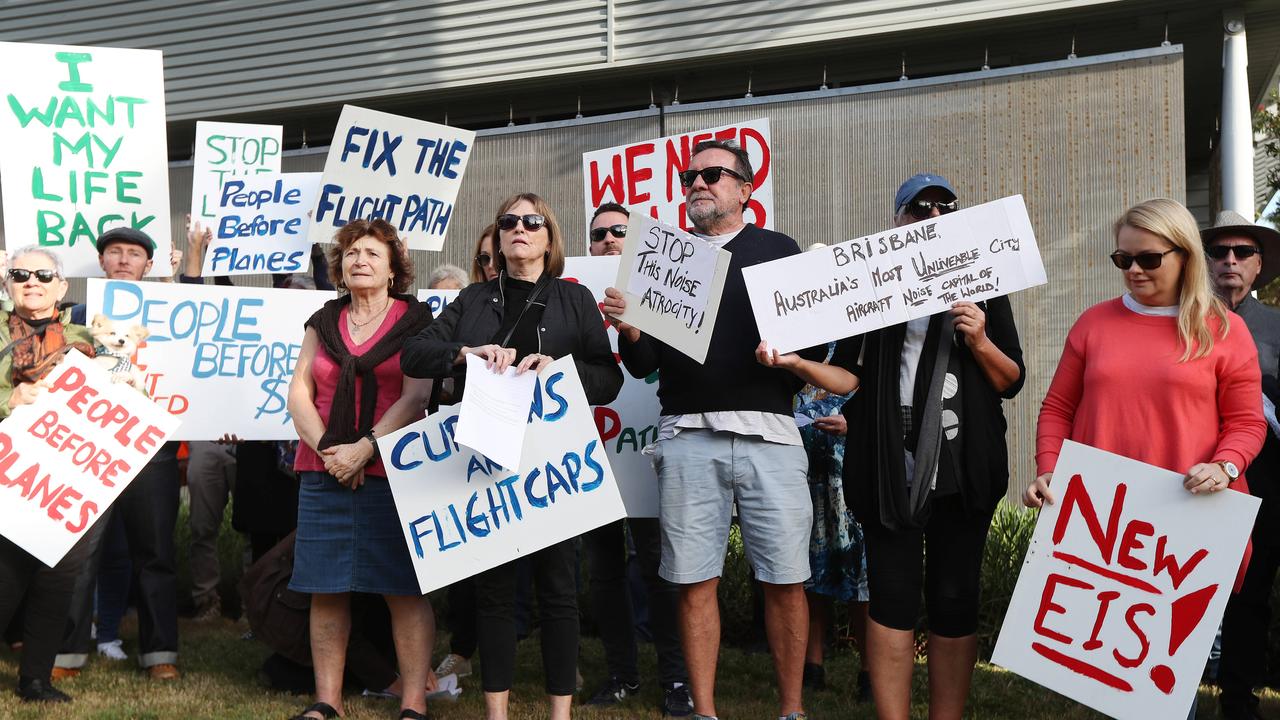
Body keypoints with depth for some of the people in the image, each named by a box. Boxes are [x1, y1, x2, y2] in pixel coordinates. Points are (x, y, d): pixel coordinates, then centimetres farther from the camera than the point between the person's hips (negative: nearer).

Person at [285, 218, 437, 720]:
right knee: (326, 589, 4)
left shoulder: (416, 321, 3)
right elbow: (299, 392, 9)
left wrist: (366, 448, -15)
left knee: (404, 588, -4)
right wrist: (326, 449, -7)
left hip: (392, 471, -4)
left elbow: (416, 396, -7)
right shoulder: (323, 322, 16)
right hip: (324, 472, 4)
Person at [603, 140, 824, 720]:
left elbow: (816, 341, 5)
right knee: (694, 581, 2)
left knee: (784, 579, -1)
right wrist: (628, 329, -7)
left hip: (766, 432, -1)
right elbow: (643, 364, 13)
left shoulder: (778, 250, 10)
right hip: (687, 437, 2)